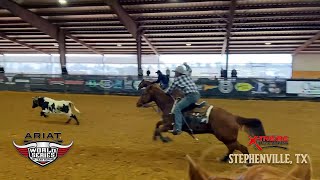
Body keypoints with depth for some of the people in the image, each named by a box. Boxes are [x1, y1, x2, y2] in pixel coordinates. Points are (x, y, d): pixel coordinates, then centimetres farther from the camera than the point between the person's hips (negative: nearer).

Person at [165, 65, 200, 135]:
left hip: (190, 95, -9)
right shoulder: (188, 77, 23)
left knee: (177, 108, -15)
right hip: (197, 95, 9)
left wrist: (166, 93, 29)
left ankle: (177, 129, -27)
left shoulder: (177, 79, 4)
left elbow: (171, 88, 10)